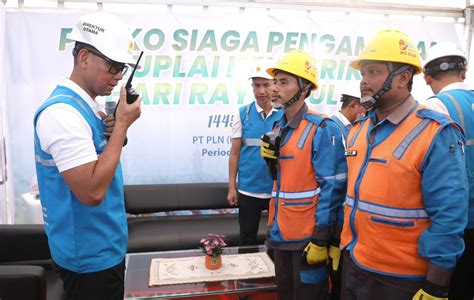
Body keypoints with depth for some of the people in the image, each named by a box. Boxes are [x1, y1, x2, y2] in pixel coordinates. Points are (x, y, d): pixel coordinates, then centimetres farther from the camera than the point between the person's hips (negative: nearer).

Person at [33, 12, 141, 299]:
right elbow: (92, 191, -30)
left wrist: (114, 129, -6)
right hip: (89, 254, -9)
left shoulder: (85, 105, 5)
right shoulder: (62, 112, -24)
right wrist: (122, 124, -24)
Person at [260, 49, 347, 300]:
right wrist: (271, 159, -4)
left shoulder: (322, 129, -16)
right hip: (281, 233, 8)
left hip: (308, 237, -7)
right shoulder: (279, 128, 8)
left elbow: (332, 187, -17)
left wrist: (321, 238, -17)